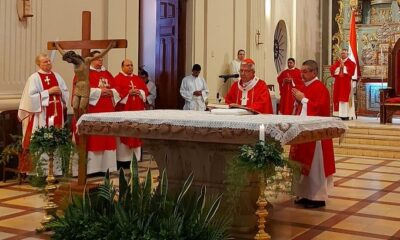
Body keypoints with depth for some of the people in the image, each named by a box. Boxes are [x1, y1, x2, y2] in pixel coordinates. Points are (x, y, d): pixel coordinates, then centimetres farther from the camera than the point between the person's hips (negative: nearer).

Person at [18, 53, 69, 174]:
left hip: (56, 114, 5)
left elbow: (66, 93, 15)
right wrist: (48, 92, -15)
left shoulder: (57, 76, 13)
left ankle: (55, 168, 13)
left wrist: (60, 92, -7)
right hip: (41, 115, -5)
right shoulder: (34, 78, -4)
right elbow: (31, 96, -13)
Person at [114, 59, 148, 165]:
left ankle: (135, 158, 12)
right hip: (123, 110, -5)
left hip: (137, 110, 6)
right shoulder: (118, 78, -1)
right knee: (123, 133, -4)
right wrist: (128, 92, -18)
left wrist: (139, 92, -8)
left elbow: (145, 90, 11)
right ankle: (122, 159, 0)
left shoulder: (138, 79, 17)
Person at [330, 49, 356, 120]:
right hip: (338, 84, 5)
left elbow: (351, 72, -13)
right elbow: (332, 70, 1)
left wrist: (343, 67, -11)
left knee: (346, 98, -9)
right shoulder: (337, 62, 15)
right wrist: (339, 67, -9)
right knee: (338, 98, 1)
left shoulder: (351, 63, 3)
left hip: (346, 84, -5)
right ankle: (340, 115, 3)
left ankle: (346, 115, -10)